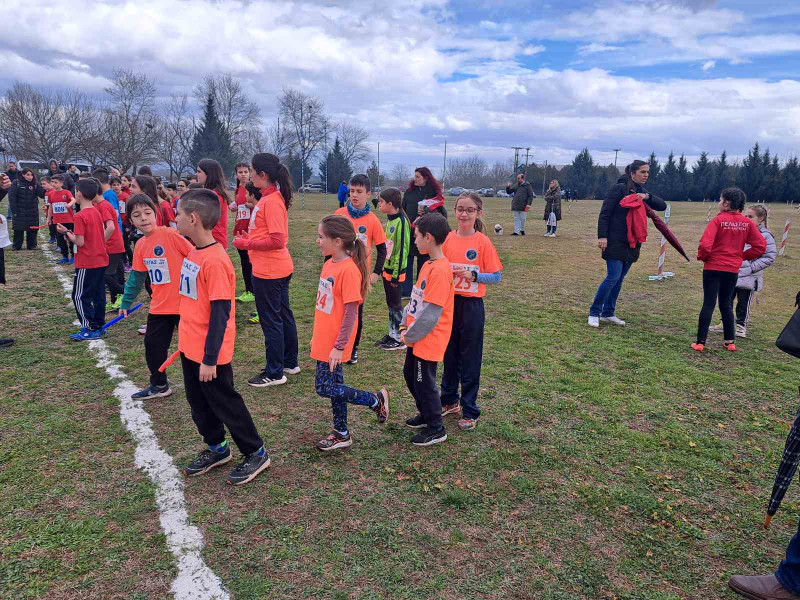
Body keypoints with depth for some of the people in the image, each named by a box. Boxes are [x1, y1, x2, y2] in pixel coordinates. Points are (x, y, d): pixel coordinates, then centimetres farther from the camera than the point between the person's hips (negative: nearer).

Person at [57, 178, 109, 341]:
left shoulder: (80, 216, -16)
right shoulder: (96, 212, 8)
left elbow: (79, 242, -17)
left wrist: (66, 232, -2)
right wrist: (72, 234, 10)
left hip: (87, 263, -8)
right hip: (101, 260, 8)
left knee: (79, 296, 1)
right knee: (98, 295, 13)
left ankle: (91, 329, 1)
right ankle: (99, 325, 21)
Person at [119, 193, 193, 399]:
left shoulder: (171, 234, -15)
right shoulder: (140, 246, 7)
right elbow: (137, 276, 17)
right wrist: (126, 302, 21)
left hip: (184, 302, -7)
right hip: (159, 305, 7)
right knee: (153, 344, 14)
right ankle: (159, 385, 34)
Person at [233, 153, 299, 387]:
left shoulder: (272, 201, -20)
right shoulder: (270, 198, 10)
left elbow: (277, 241, -24)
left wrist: (247, 244, -15)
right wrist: (250, 239, 8)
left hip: (269, 272, -10)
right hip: (279, 269, 10)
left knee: (270, 321, 1)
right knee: (283, 315, 18)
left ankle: (274, 373, 13)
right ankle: (289, 363, 32)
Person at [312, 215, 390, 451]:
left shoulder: (349, 270, -21)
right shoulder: (330, 263, 5)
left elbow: (351, 311, -20)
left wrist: (339, 346, -20)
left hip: (334, 342, -8)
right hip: (324, 338, 8)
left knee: (324, 387, -2)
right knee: (333, 385, 16)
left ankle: (376, 400, 12)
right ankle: (341, 434, 30)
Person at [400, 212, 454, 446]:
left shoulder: (441, 270, -24)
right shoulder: (428, 264, 6)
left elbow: (431, 311, -25)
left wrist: (411, 335, -15)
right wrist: (406, 323, 7)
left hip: (428, 339, -10)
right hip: (416, 336, 10)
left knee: (424, 382, 4)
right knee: (410, 375, 22)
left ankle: (436, 429, 21)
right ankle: (426, 414, 41)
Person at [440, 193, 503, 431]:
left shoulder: (483, 242, -9)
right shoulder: (447, 239, 1)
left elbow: (496, 276, -8)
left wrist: (473, 275, -22)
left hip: (471, 306, -4)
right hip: (448, 303, 4)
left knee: (470, 360, 6)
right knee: (449, 355, 17)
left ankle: (470, 411, 19)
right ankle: (449, 401, 34)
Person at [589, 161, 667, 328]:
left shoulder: (642, 192, 14)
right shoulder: (618, 188, -8)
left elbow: (662, 206, 7)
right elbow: (604, 213, -13)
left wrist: (647, 197, -11)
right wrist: (602, 236, -20)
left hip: (632, 243, 7)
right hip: (615, 242, -7)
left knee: (619, 279, 9)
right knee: (613, 277, -12)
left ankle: (608, 313, 18)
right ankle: (594, 313, -1)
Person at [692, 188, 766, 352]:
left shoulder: (718, 220, -12)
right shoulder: (747, 223, 1)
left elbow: (705, 244, -21)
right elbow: (760, 245, 0)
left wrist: (702, 257, -2)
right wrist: (743, 256, 10)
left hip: (713, 268, -4)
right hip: (733, 269, 4)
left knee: (708, 304, 0)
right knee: (726, 304, 17)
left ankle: (700, 342, -1)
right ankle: (730, 341, 21)